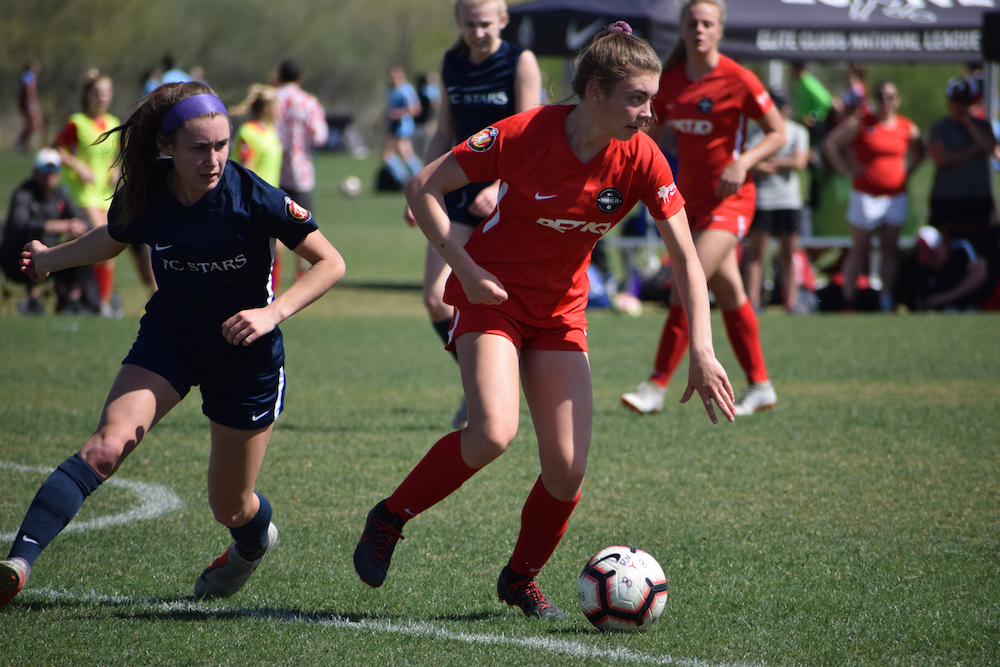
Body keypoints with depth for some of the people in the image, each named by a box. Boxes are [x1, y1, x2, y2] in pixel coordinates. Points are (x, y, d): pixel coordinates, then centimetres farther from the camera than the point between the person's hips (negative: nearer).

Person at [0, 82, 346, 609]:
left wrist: (273, 312, -26)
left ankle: (254, 543, 48)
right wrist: (51, 258, 19)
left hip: (247, 353, -2)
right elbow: (113, 240, 12)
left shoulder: (255, 199, -24)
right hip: (169, 335, 2)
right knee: (107, 444, -25)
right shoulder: (142, 194, -14)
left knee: (230, 508, 10)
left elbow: (330, 263, -14)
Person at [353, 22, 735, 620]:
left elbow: (686, 258, -8)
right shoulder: (525, 134, -22)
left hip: (561, 312, 4)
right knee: (494, 433, -27)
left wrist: (702, 353, -16)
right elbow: (424, 189, -13)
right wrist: (466, 268, -22)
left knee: (568, 468, -6)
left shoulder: (642, 161, -13)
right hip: (493, 296, -4)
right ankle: (390, 519, -4)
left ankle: (522, 578, 21)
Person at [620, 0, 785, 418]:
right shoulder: (670, 80, 4)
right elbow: (649, 133, 16)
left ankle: (657, 387, -17)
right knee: (728, 294, 14)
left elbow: (778, 133, -6)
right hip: (689, 197, 6)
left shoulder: (736, 80, -12)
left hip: (728, 200, -6)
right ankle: (760, 386, 24)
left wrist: (743, 163, -20)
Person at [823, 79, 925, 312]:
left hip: (896, 195, 3)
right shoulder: (860, 123, -6)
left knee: (890, 248, 4)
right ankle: (848, 300, 5)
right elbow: (830, 144, -2)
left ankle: (886, 300, 8)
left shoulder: (907, 127, 5)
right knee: (860, 248, 0)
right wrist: (847, 169, -6)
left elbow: (918, 152, 23)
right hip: (865, 195, -3)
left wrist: (906, 171, 8)